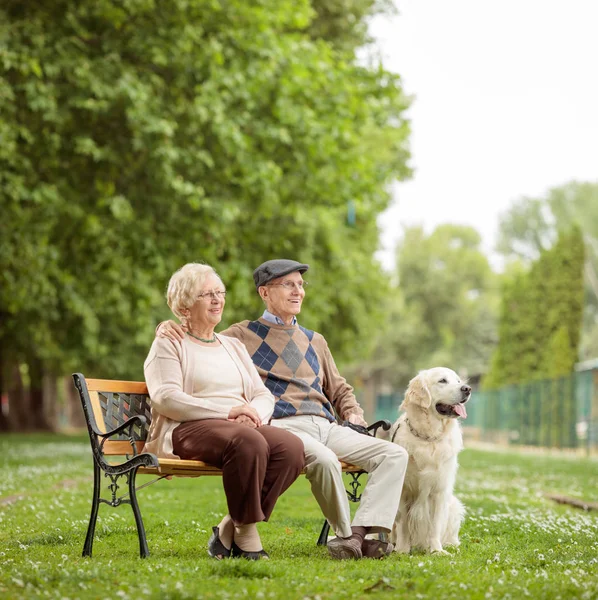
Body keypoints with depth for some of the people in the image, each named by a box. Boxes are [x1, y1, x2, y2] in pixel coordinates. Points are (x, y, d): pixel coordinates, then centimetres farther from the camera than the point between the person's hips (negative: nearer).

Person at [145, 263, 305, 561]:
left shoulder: (233, 346, 28)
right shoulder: (168, 344, 9)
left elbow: (264, 395, 20)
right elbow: (166, 399, -8)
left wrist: (254, 414, -7)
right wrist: (228, 411, -15)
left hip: (242, 427, 6)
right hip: (187, 430, -6)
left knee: (292, 447, -25)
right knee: (248, 442, -37)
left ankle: (229, 530, -16)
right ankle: (246, 534, -20)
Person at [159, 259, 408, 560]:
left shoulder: (315, 341, 28)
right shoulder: (242, 336, 13)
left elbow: (339, 390, 34)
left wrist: (353, 414, 14)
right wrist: (167, 328, -4)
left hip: (326, 426, 6)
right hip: (281, 426, -6)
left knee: (395, 454, -15)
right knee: (324, 459, -39)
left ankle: (359, 534, -29)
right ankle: (345, 534, -18)